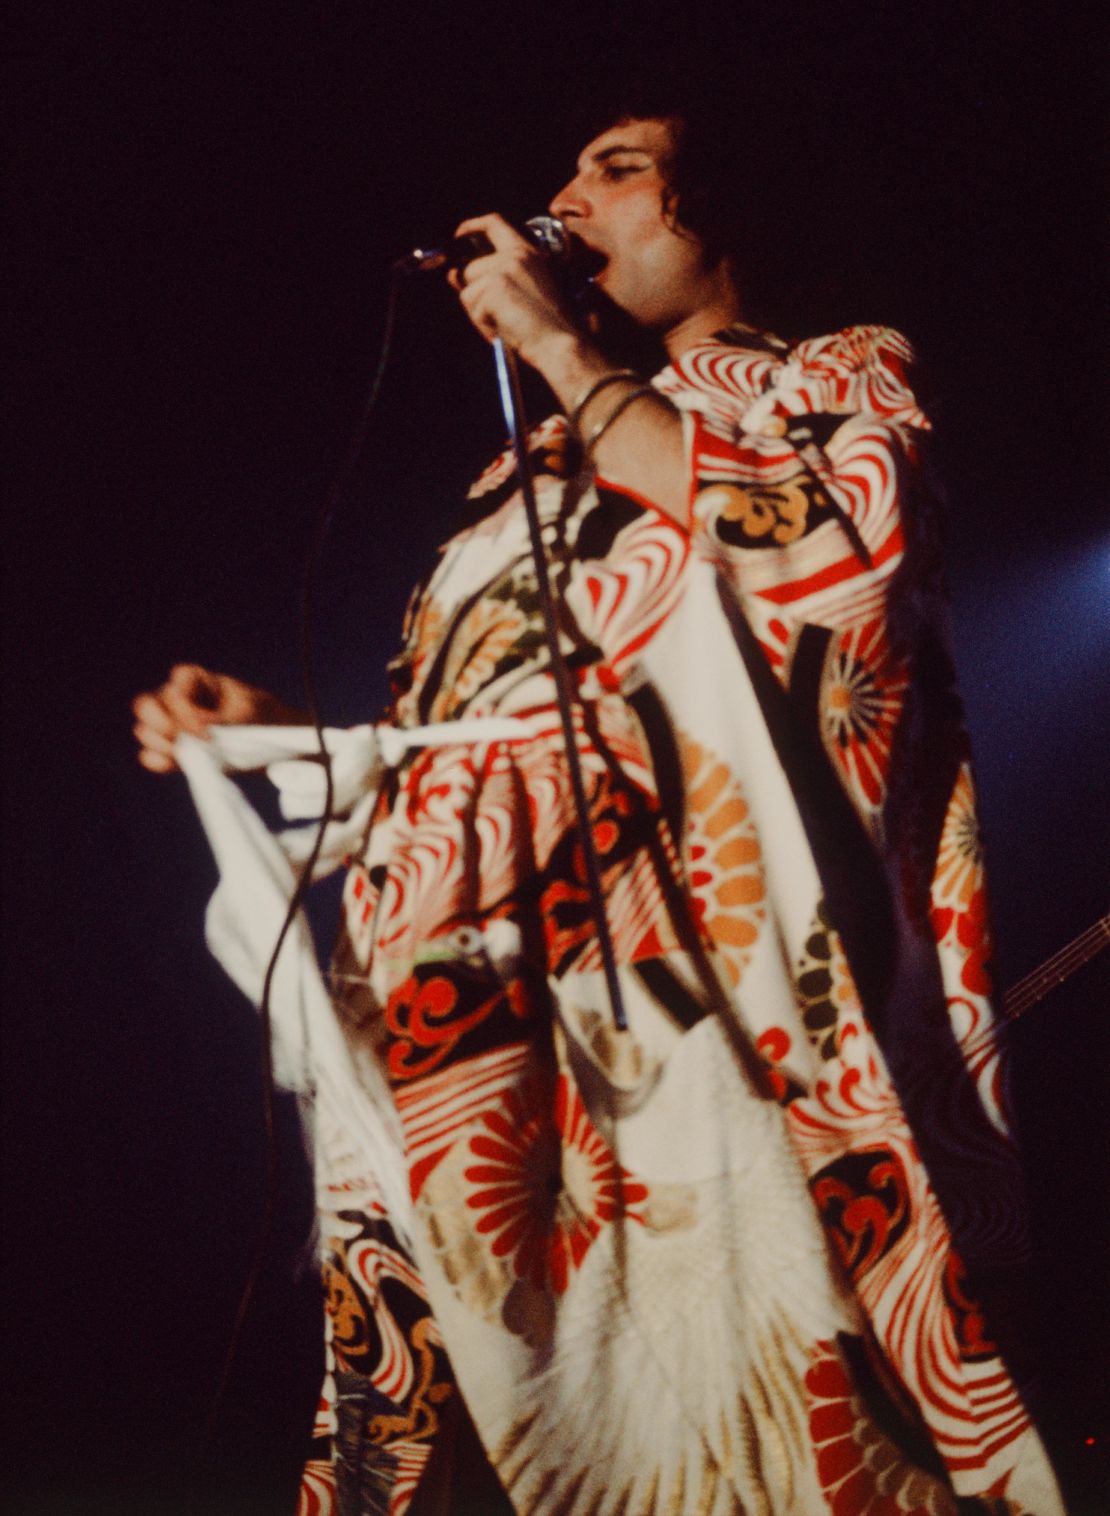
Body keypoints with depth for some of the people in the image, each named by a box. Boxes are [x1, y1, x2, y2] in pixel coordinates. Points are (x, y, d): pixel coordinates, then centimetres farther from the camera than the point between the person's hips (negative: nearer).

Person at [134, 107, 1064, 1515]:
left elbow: (826, 558, -8)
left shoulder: (840, 379, 16)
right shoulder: (542, 465, 30)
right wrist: (277, 727, 13)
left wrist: (567, 354, -1)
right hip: (465, 981, 5)